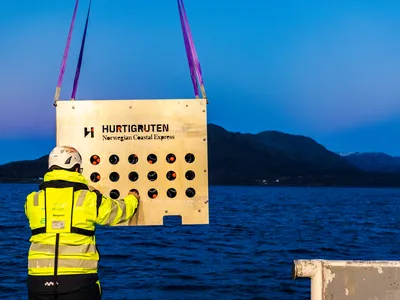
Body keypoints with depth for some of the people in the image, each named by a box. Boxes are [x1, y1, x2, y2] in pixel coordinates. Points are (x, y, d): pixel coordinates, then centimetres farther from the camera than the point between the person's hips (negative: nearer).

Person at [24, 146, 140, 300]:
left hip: (39, 278, 3)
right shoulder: (90, 200, -5)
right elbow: (119, 211, 10)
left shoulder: (32, 201, 2)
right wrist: (133, 199, 34)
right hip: (78, 279, -2)